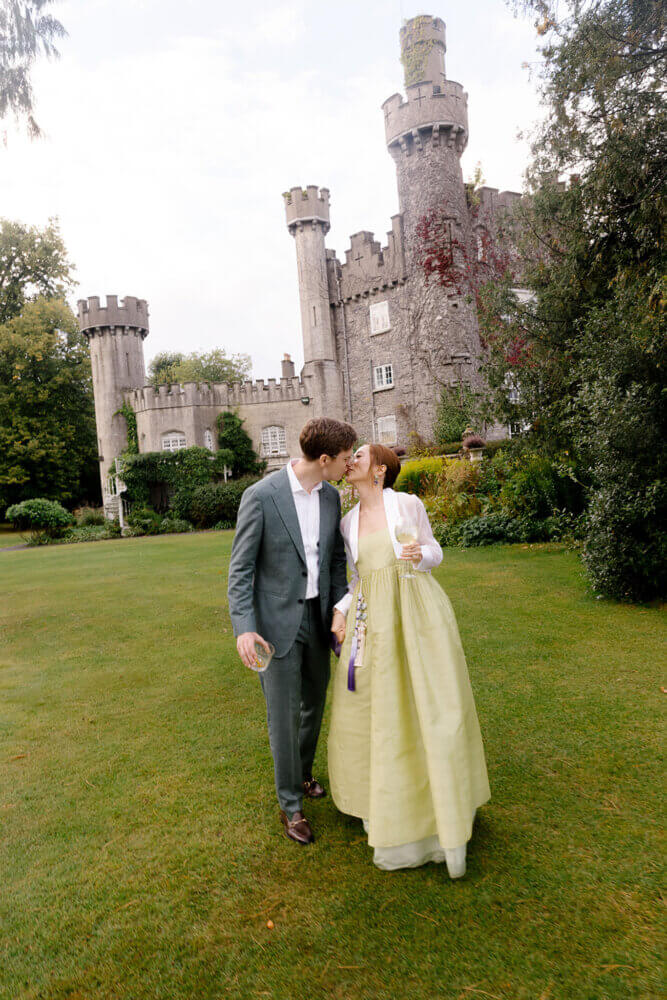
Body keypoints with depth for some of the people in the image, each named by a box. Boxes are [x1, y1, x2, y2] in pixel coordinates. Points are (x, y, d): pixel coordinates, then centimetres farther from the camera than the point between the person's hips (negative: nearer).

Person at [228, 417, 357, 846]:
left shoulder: (331, 496, 1)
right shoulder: (261, 496, -18)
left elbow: (336, 559, 9)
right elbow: (241, 568, -14)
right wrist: (244, 628, -22)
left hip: (317, 616, 6)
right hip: (277, 621, -6)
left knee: (315, 703, 20)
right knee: (284, 714, 4)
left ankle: (303, 772, 46)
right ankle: (291, 804, 24)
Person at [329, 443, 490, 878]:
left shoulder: (407, 504, -1)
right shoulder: (348, 523, 10)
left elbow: (435, 552, 5)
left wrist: (419, 555, -16)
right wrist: (340, 610, 3)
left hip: (416, 613, -4)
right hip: (372, 618, 4)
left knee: (431, 703, -1)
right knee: (374, 708, 7)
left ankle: (443, 802, 16)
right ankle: (385, 798, 28)